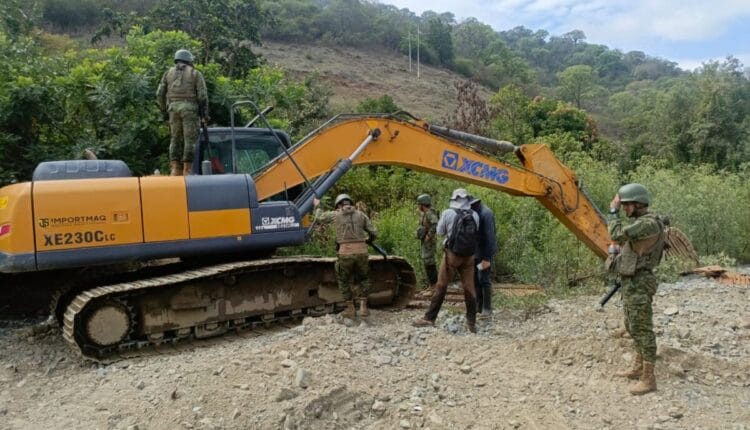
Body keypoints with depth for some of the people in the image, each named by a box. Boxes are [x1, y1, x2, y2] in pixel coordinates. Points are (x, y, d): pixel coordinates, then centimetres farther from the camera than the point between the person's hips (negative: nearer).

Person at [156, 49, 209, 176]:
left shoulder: (169, 72, 15)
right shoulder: (195, 73, 6)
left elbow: (160, 94, 9)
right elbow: (202, 95, -4)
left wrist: (164, 110, 19)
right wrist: (204, 114, -1)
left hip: (174, 108, 3)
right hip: (190, 108, -3)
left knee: (175, 138, 10)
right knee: (190, 139, -2)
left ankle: (175, 168, 4)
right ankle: (187, 168, -6)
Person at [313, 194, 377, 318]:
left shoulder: (335, 214, 9)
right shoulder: (360, 214, 12)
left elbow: (319, 218, 25)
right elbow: (373, 233, 9)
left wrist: (316, 206, 44)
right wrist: (368, 240, 31)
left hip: (345, 253, -1)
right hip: (361, 252, 2)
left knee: (344, 281, 19)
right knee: (364, 279, 23)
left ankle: (351, 309, 22)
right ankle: (363, 307, 15)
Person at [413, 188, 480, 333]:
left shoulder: (448, 213, -8)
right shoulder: (475, 215, 0)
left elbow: (440, 231, 4)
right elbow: (476, 233, 10)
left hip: (452, 254, -2)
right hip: (469, 255, 3)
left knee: (441, 286, 4)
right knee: (469, 288, 7)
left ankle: (429, 318, 8)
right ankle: (471, 322, 10)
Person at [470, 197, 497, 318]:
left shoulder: (486, 213, -17)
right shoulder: (474, 212, 9)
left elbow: (489, 236, -20)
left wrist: (487, 258, -21)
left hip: (485, 253, -9)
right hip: (476, 252, 9)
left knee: (484, 280, -5)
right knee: (476, 279, 11)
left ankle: (487, 309, 2)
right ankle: (479, 306, 20)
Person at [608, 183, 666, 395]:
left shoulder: (649, 223, -19)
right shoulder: (640, 224, 14)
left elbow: (617, 235, -26)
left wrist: (613, 210, -16)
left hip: (638, 284, -11)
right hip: (630, 282, 11)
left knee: (642, 330, -5)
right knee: (633, 328, 19)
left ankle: (648, 379, 2)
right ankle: (638, 368, 32)